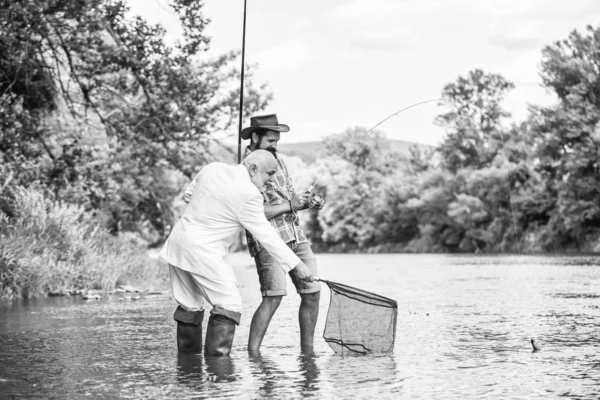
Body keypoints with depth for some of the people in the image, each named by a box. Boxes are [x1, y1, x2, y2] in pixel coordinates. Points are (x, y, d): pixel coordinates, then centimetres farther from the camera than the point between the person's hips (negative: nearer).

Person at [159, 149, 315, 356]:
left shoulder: (212, 168, 6)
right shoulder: (249, 194, -15)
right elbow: (266, 235, -13)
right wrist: (296, 264, -8)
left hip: (178, 240, 9)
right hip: (204, 252, -9)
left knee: (189, 306, 17)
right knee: (229, 305, -4)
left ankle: (188, 352, 24)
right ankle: (217, 356, -10)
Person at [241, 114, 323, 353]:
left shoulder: (277, 160, 15)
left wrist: (306, 201, -2)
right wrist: (288, 205, -17)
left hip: (296, 236, 8)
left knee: (312, 292, 4)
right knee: (274, 296, -19)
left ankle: (307, 351, 14)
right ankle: (252, 352, -13)